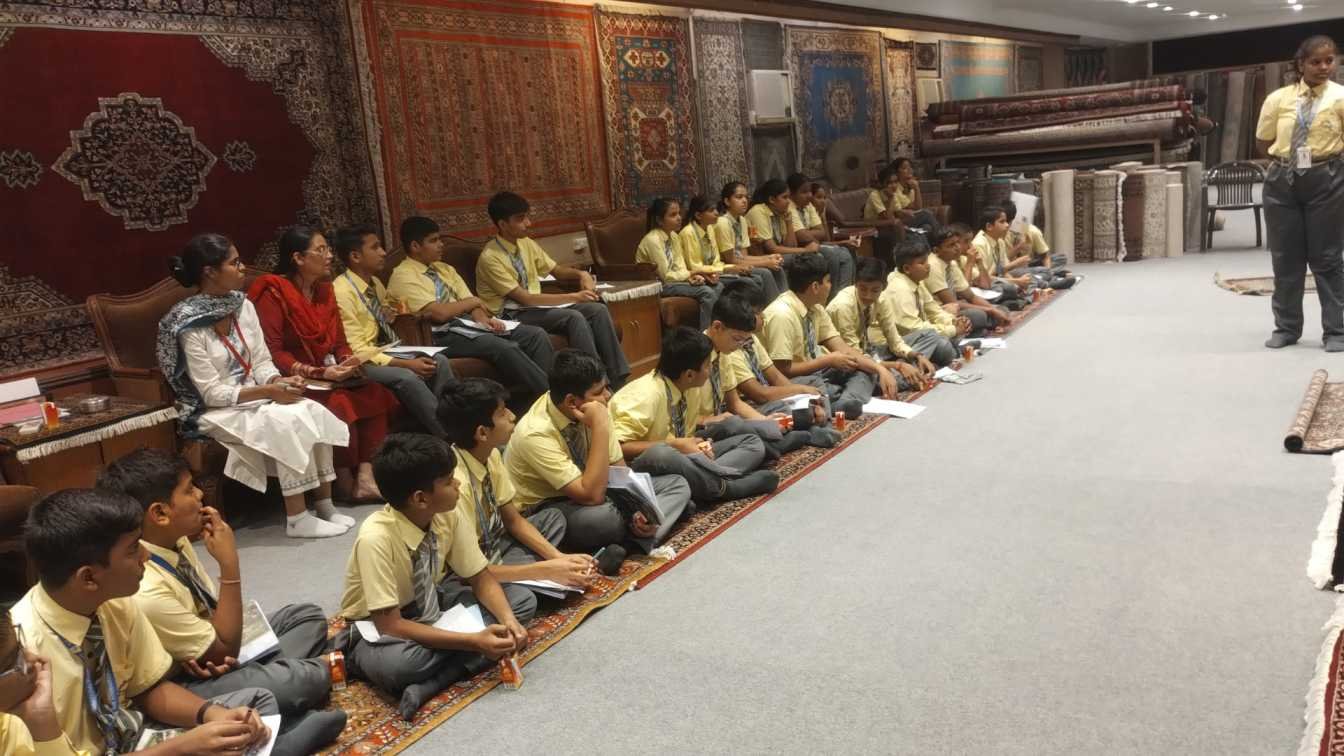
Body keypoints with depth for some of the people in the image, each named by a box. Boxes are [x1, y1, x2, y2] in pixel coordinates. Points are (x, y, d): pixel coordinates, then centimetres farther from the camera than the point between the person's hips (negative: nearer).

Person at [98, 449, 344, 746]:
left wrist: (220, 654, -18)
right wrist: (230, 564, -28)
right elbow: (225, 650, -23)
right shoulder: (146, 592, -33)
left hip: (202, 660, 9)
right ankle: (325, 665, 3)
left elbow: (211, 607, 6)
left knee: (308, 616, 8)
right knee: (304, 680, -31)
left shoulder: (175, 541, -7)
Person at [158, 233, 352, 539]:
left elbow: (262, 362, 6)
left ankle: (324, 504, -11)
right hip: (215, 411, -6)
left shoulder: (243, 306, 2)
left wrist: (279, 382, -16)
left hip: (252, 397, 6)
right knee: (286, 421, -30)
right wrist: (269, 391, -24)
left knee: (314, 412, -20)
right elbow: (212, 394, -18)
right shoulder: (190, 326, -17)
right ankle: (297, 519, -21)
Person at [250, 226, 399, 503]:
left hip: (330, 377, 7)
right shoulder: (273, 293, -11)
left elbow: (340, 342, 14)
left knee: (376, 396, -19)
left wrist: (349, 361, -8)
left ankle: (366, 477, -23)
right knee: (339, 406, -31)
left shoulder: (324, 290, 12)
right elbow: (272, 353, -16)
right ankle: (346, 481, -13)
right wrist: (318, 372, -22)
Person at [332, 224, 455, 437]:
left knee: (439, 361, -15)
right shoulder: (341, 291, -17)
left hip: (387, 351, 8)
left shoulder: (375, 283, 8)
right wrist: (406, 363, -26)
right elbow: (357, 350, -21)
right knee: (406, 377, -33)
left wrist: (389, 317, 2)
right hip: (363, 362, -8)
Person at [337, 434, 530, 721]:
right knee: (397, 664, -43)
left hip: (432, 604, 8)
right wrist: (473, 641, -34)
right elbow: (391, 626, -31)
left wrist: (509, 621, -25)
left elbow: (481, 579, -5)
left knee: (523, 599, -12)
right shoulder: (376, 538, -33)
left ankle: (428, 684, -20)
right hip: (379, 626, -8)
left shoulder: (448, 515, -15)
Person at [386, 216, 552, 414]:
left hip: (468, 324, 9)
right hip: (444, 335, -8)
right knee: (504, 348, -32)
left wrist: (483, 318, -10)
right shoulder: (403, 276, -5)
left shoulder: (444, 269, 21)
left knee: (537, 335, -9)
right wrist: (472, 302, -2)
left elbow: (471, 304, 13)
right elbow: (439, 313, -17)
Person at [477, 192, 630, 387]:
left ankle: (618, 379, -16)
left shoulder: (526, 244, 6)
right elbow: (524, 298, -21)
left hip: (536, 305, 7)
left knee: (598, 310, -15)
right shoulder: (490, 258, -17)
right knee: (574, 318, -31)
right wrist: (573, 297, -21)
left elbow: (556, 270, 19)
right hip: (512, 315, -7)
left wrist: (581, 274, -3)